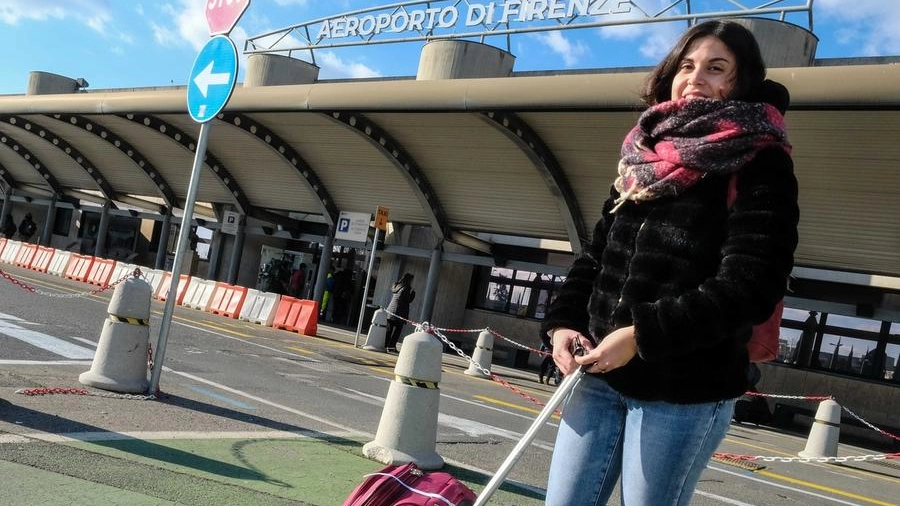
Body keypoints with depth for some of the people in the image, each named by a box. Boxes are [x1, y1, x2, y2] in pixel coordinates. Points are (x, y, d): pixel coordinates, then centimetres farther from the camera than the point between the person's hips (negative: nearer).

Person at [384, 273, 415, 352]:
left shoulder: (395, 287, 13)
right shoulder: (405, 289, -12)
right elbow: (408, 300, -10)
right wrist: (413, 293, 3)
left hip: (390, 311, 8)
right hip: (399, 313, -8)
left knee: (389, 330, 10)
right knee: (396, 331, -3)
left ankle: (385, 345, 10)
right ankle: (391, 346, -6)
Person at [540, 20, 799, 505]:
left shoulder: (761, 168, -6)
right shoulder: (643, 161, 14)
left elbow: (747, 288, -17)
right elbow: (594, 258, 16)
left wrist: (642, 335, -22)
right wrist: (561, 324, 0)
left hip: (685, 391, -6)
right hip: (599, 375, 6)